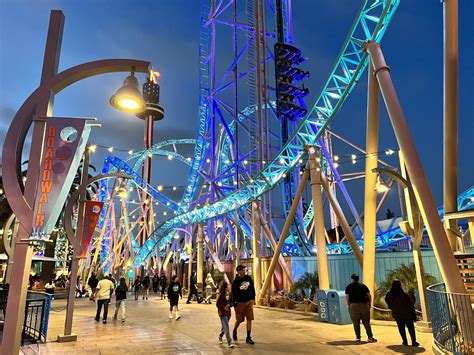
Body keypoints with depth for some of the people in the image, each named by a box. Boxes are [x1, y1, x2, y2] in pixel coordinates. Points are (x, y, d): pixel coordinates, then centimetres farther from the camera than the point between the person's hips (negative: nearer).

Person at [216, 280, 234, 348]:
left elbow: (232, 302, 5)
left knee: (224, 327, 19)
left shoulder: (230, 294, -1)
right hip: (222, 313, -6)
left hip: (228, 312, 6)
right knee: (226, 327, -9)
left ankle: (220, 336, 44)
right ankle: (229, 342, -8)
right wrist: (224, 307, -16)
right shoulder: (220, 295, -15)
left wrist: (229, 305, -14)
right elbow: (217, 304, -8)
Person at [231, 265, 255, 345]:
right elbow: (234, 294, -10)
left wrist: (253, 298, 11)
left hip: (249, 302, 4)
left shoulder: (248, 278, 0)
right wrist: (235, 305, -11)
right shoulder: (235, 282, -13)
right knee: (239, 320, 8)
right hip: (240, 303, -4)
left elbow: (252, 288, 11)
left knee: (249, 319, 1)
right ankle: (235, 330, 39)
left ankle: (248, 338, 9)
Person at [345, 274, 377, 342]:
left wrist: (348, 305, 7)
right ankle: (370, 337, -2)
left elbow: (347, 297, 0)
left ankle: (358, 337, 8)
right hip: (364, 305, 2)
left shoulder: (349, 286, 9)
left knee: (356, 323, 7)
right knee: (366, 322, 6)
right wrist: (369, 305, 12)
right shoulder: (363, 285, 15)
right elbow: (369, 296, 6)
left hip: (354, 305, -2)